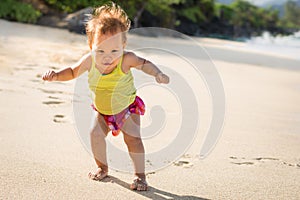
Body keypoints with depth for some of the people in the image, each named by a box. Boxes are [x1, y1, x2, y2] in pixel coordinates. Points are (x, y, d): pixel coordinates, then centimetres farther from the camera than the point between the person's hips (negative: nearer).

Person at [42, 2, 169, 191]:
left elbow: (144, 63, -12)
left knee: (133, 138, -12)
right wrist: (56, 75, -21)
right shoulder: (89, 60, -25)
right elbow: (73, 72, -5)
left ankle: (140, 174, 5)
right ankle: (102, 167, 18)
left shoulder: (126, 59, -32)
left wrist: (158, 74, -27)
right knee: (96, 133, -9)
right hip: (102, 110, 3)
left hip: (127, 108, -3)